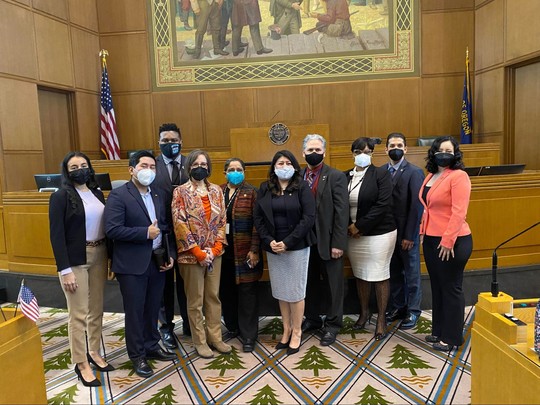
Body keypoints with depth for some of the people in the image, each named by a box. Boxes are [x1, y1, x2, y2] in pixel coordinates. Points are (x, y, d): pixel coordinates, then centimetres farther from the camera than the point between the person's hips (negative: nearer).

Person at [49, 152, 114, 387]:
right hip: (75, 260, -6)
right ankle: (81, 363, 18)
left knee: (97, 309, 15)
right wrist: (65, 270, -16)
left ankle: (94, 352, 32)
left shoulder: (97, 193, 8)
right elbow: (56, 236, -12)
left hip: (99, 256, 6)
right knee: (78, 314, 3)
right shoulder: (60, 197, -9)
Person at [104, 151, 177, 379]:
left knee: (152, 309, 16)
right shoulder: (118, 196, -10)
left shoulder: (156, 196, 11)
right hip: (132, 265, -6)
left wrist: (169, 255, 4)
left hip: (157, 262, 6)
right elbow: (112, 230, -19)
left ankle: (152, 347, 35)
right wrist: (145, 233, -19)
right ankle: (137, 356, 23)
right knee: (135, 312, 7)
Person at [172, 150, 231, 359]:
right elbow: (180, 225, -12)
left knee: (214, 296, 13)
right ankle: (200, 341, 21)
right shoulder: (180, 192, -7)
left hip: (214, 253, 4)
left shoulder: (216, 190, 6)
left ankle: (215, 337, 26)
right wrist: (199, 252, -15)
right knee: (195, 300, 7)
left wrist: (215, 249, -6)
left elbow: (222, 221, 5)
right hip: (191, 254, -4)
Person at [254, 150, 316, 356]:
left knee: (296, 291, 4)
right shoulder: (265, 188, 6)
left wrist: (287, 242, -16)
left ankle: (296, 332, 19)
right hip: (273, 247, 3)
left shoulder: (302, 187, -3)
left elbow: (308, 217, -11)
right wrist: (269, 241, -10)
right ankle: (286, 329, 25)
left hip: (297, 247, -3)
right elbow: (258, 217, 4)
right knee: (280, 291, 10)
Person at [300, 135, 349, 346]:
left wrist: (338, 243, -14)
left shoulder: (336, 176, -7)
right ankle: (312, 319, 34)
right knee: (310, 282, 16)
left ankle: (332, 324, 24)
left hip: (328, 240, -3)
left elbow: (341, 212, -11)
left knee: (332, 284, 9)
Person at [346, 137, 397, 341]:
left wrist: (360, 226, -15)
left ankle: (381, 319, 17)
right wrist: (349, 227, -8)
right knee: (360, 274, 14)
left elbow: (383, 204, -14)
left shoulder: (381, 174, -6)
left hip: (379, 234, -4)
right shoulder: (345, 177, 7)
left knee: (380, 275, 3)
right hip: (353, 235, 4)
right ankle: (364, 312, 32)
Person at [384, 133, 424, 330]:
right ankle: (397, 307, 30)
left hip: (407, 233, -4)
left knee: (411, 273, 9)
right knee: (394, 273, 15)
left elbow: (416, 206, -13)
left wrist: (409, 235, -16)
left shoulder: (414, 172, -9)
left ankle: (413, 311, 24)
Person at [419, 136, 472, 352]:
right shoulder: (431, 176, 12)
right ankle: (439, 330, 31)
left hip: (452, 242, -8)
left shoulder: (458, 176, -13)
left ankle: (452, 337, 18)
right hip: (431, 239, 8)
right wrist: (423, 232, 9)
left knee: (451, 288, 4)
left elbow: (459, 212, -20)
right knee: (437, 286, 17)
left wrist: (448, 241, -22)